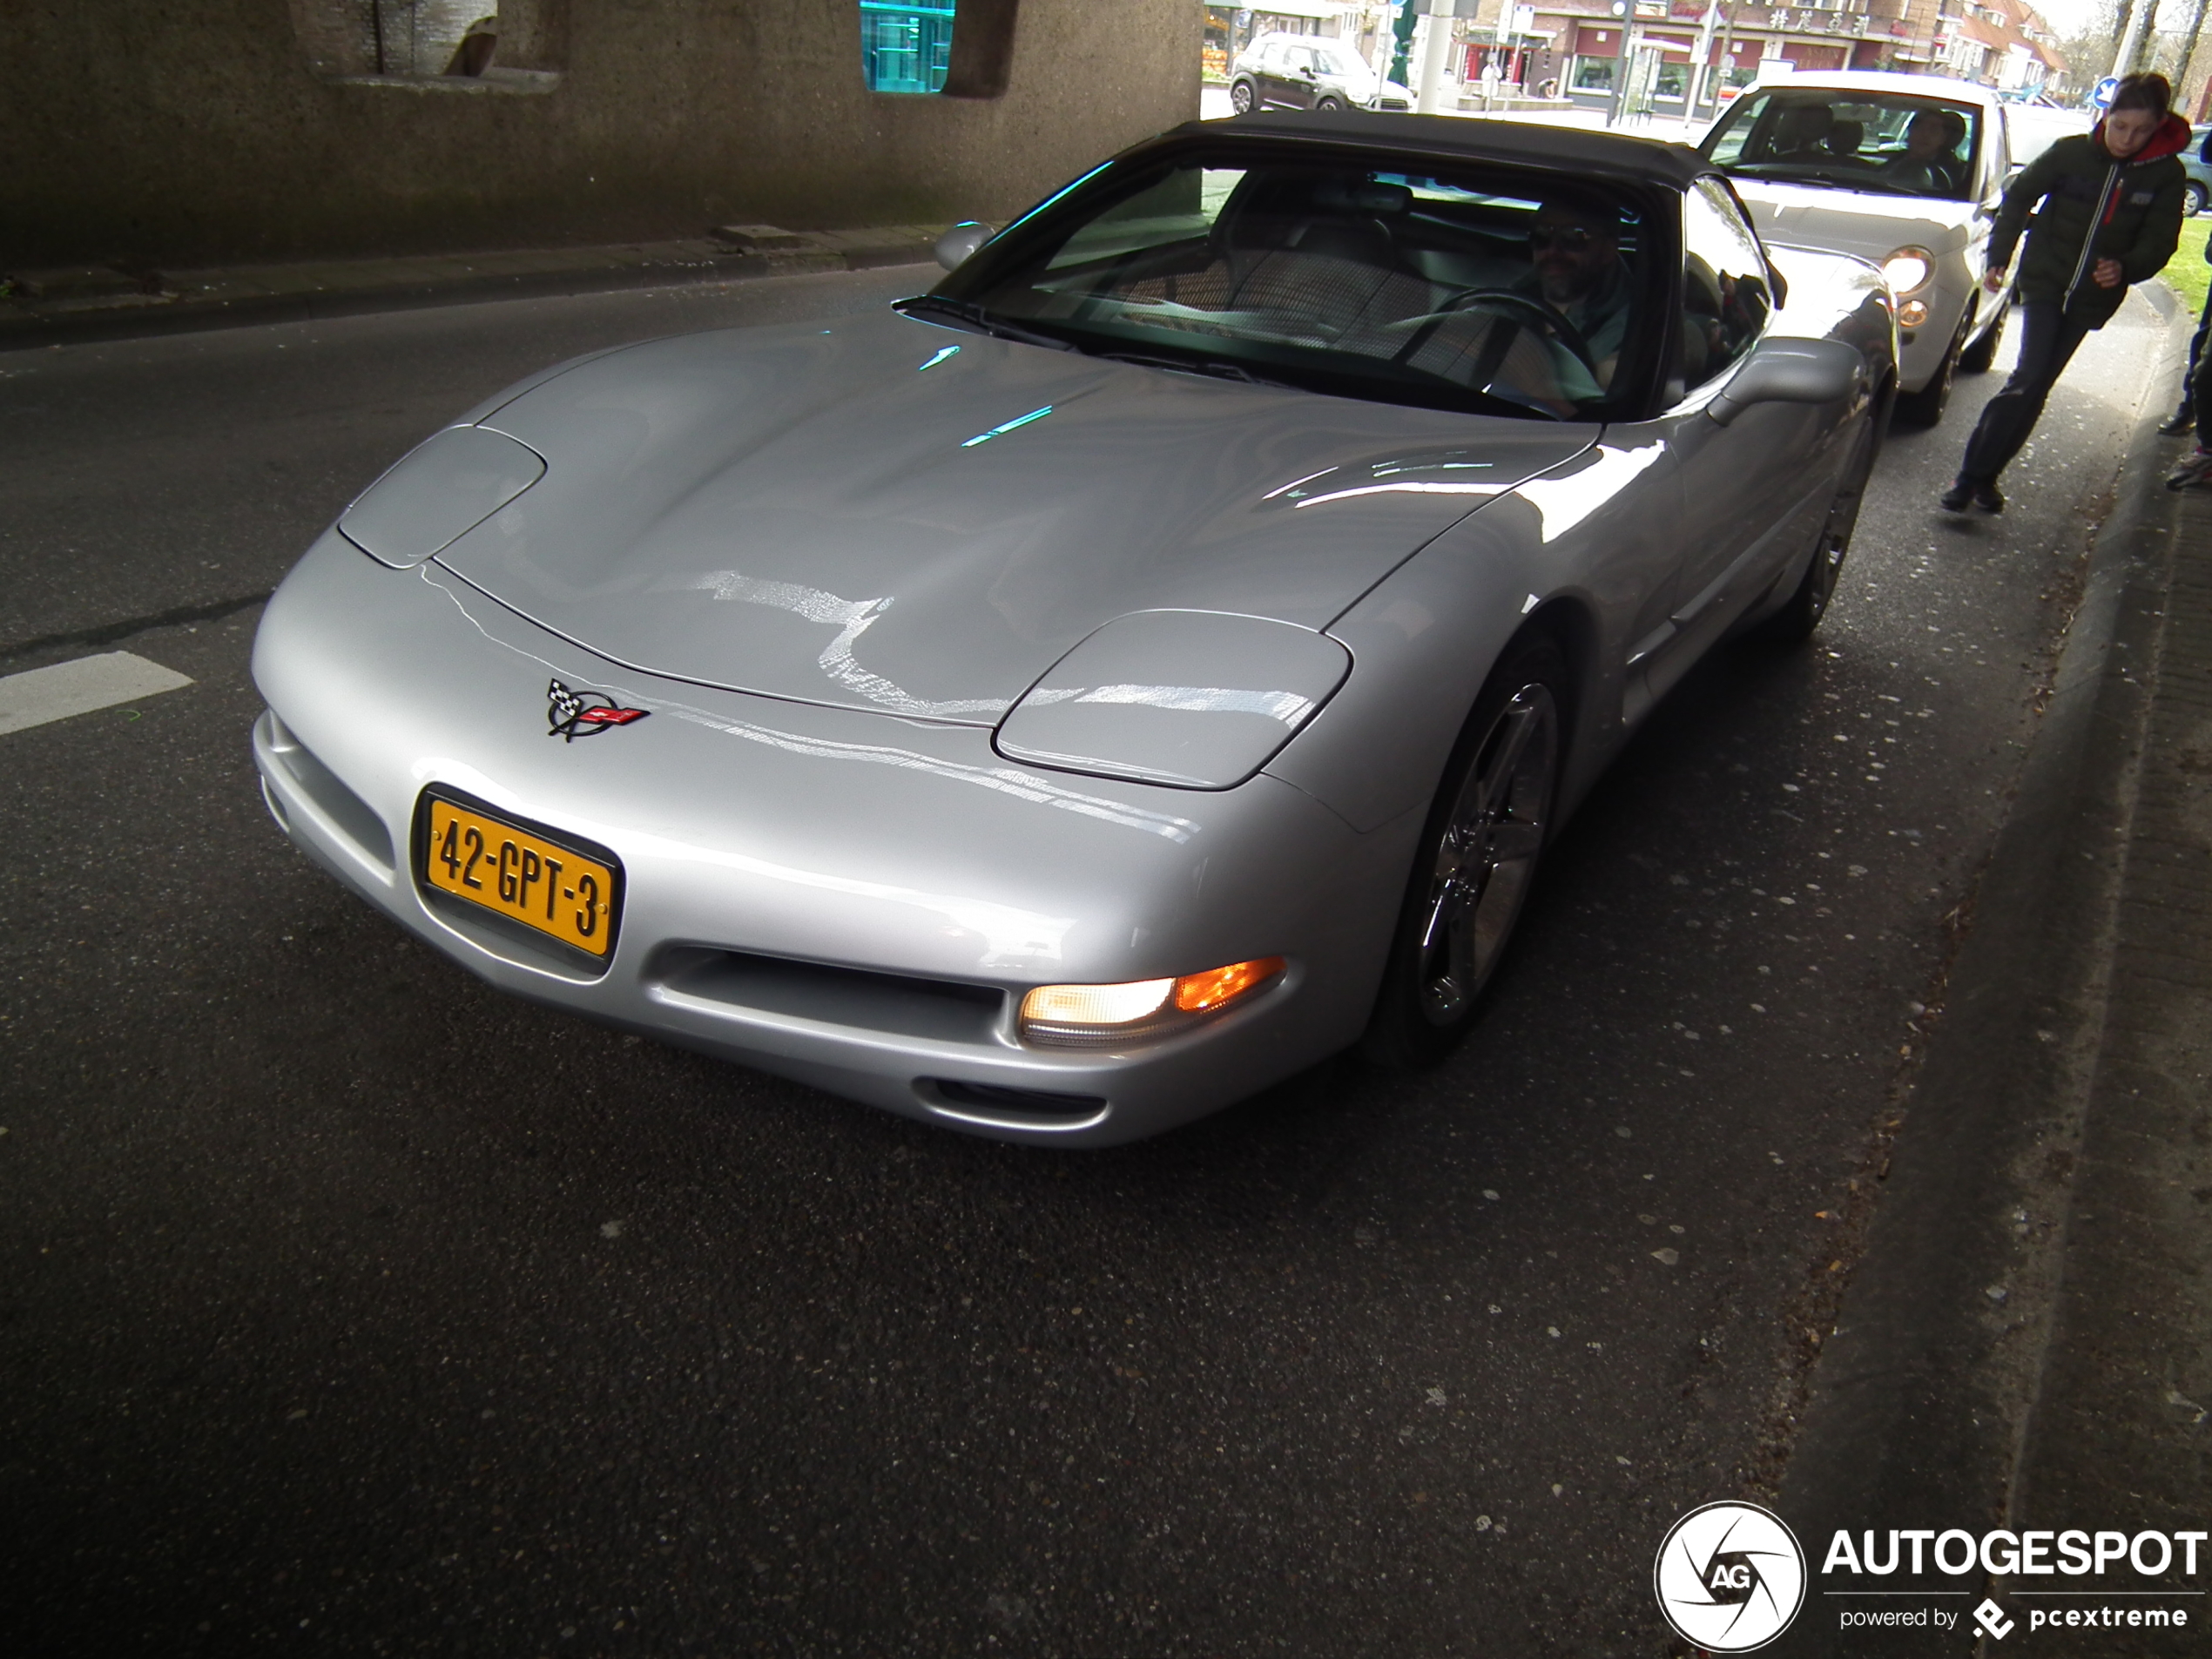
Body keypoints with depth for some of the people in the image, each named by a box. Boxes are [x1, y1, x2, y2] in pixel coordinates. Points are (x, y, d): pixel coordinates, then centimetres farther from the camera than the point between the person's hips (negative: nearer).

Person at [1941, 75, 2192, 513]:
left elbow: (2159, 243, -3)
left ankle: (1983, 476, 12)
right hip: (2044, 283, -2)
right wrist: (1998, 259, -2)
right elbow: (2018, 198, 4)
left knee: (2035, 389, 5)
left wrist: (2125, 268, -24)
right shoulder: (2071, 152, -8)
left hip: (2091, 298, 2)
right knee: (2029, 378, -17)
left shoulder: (2166, 175, -4)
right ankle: (1971, 474, -12)